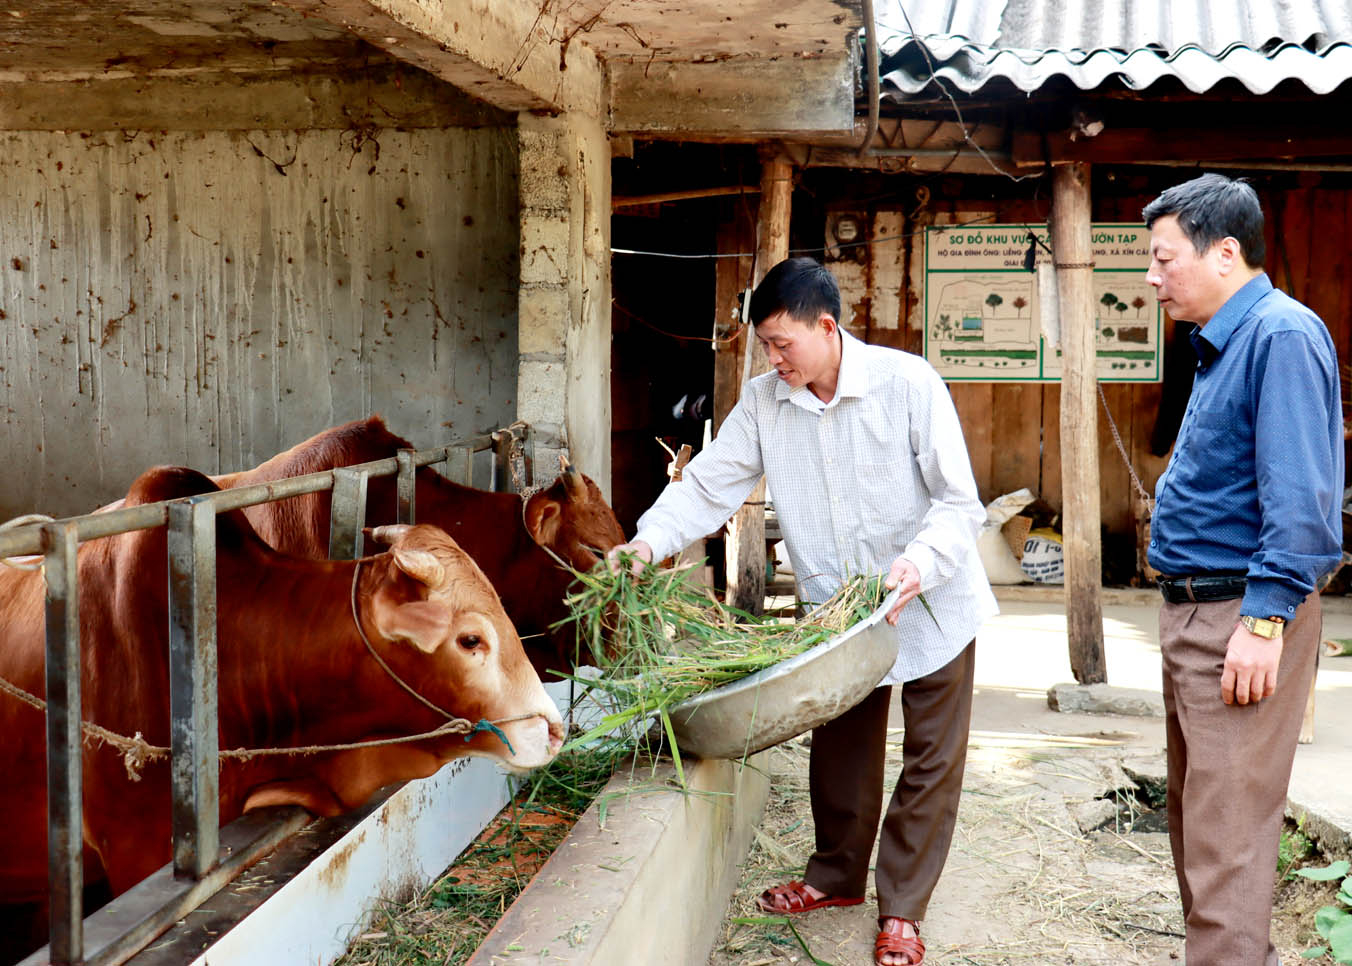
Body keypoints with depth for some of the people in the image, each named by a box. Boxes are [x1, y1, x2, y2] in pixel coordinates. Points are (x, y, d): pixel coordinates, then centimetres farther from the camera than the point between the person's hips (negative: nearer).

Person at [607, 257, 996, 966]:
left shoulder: (907, 383, -19)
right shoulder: (763, 401, -7)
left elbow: (958, 500, -18)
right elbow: (709, 482, -9)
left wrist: (920, 561, -35)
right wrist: (649, 542, -26)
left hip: (932, 600, -3)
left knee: (932, 759, 3)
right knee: (839, 749, 15)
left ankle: (902, 909, 16)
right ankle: (838, 876, 35)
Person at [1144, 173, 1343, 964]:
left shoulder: (1282, 336, -16)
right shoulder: (1221, 343, 15)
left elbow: (1299, 497, -22)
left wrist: (1266, 619, -24)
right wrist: (1189, 610, 18)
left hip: (1244, 611, -10)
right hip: (1196, 607, 11)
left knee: (1226, 826, -8)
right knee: (1195, 809, 18)